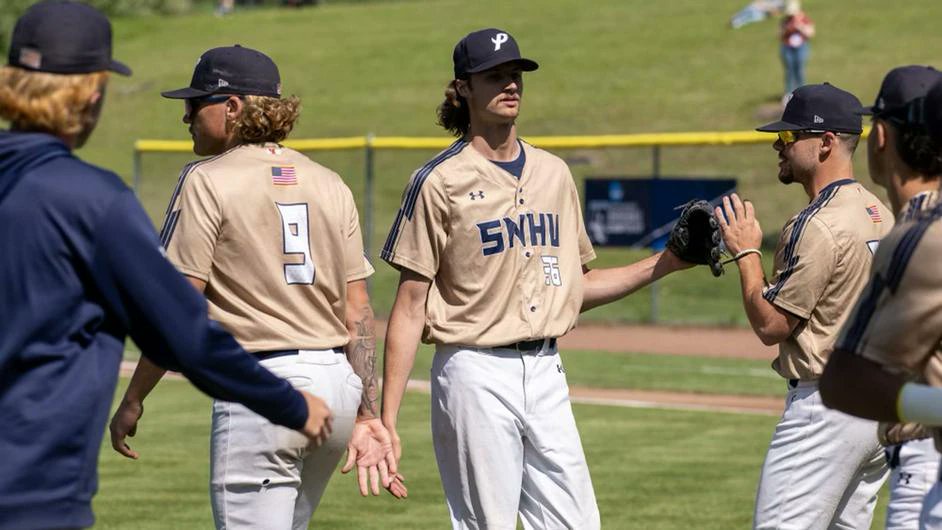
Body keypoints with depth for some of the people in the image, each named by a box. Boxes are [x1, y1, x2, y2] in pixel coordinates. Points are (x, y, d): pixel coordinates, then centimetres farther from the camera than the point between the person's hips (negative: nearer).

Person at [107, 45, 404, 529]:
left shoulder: (207, 181, -6)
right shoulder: (329, 184, 12)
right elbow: (357, 311, 9)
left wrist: (132, 402, -4)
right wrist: (367, 413, 9)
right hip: (338, 381, 7)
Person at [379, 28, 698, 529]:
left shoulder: (553, 172, 13)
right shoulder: (440, 181, -5)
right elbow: (410, 306, -6)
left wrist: (663, 264, 8)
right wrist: (387, 420, -11)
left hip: (546, 372, 6)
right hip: (476, 375, -6)